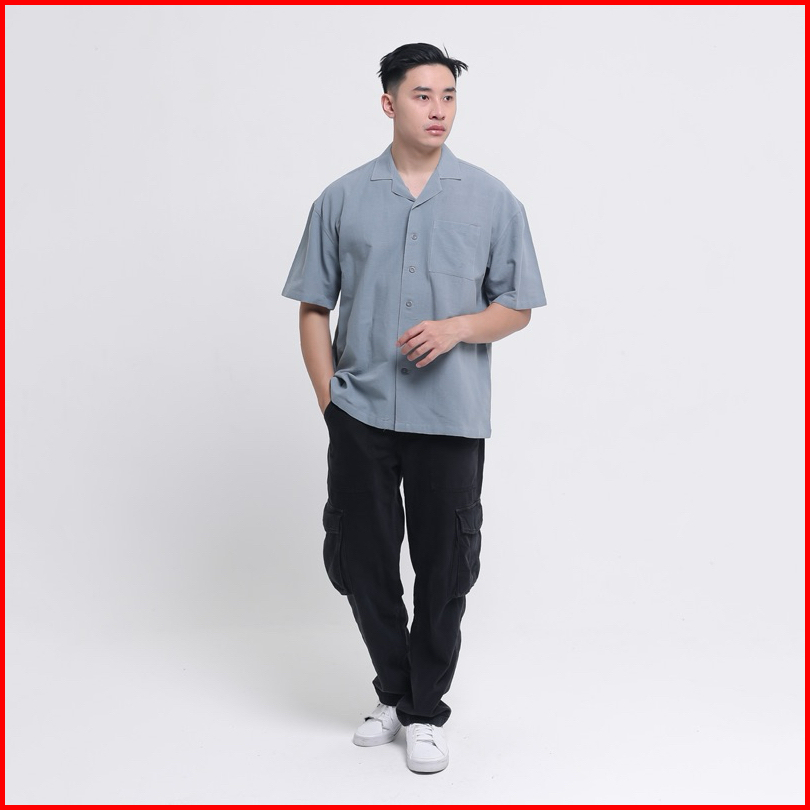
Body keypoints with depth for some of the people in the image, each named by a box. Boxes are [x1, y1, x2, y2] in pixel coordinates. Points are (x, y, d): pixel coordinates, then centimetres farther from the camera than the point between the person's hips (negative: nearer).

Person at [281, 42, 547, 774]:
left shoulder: (491, 200, 3)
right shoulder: (342, 200, 5)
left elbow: (517, 307, 5)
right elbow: (314, 308, 8)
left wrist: (457, 328, -15)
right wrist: (329, 399, -1)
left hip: (451, 418, -1)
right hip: (360, 415, 1)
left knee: (444, 569, 5)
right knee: (358, 560, 8)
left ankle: (426, 712, 24)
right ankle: (395, 693, 30)